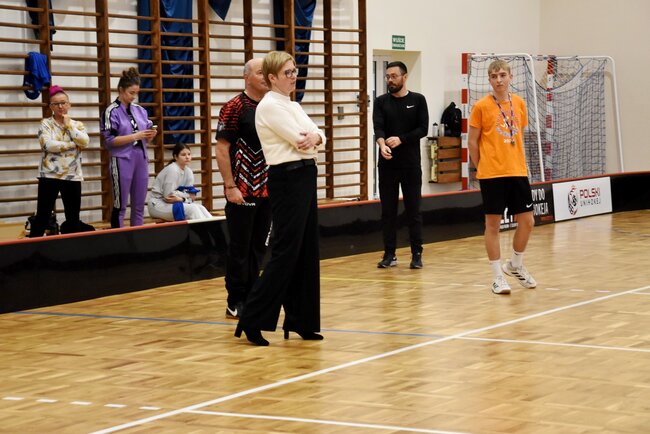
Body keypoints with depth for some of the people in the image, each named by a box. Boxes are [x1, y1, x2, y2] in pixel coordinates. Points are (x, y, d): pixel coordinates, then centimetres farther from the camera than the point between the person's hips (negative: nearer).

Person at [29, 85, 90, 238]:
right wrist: (73, 145, -11)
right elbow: (48, 145, -15)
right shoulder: (46, 124, 1)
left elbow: (85, 142, -8)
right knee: (43, 215, -1)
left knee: (73, 216, 7)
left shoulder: (77, 124, 9)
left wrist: (69, 125, -6)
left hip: (72, 176, 3)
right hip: (49, 175, -3)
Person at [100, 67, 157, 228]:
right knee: (120, 206, 0)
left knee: (139, 205, 10)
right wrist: (135, 136, -16)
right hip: (122, 161, -6)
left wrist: (151, 135, -7)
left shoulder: (140, 110, 10)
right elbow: (110, 140, -13)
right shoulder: (112, 111, -6)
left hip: (141, 159, 6)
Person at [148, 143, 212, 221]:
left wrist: (180, 198, -20)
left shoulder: (188, 171, 4)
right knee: (192, 209, -24)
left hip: (174, 203, 8)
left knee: (200, 208, -11)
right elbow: (168, 195, -22)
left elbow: (191, 195, 1)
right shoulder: (172, 170, -18)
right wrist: (187, 196, -11)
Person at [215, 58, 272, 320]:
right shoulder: (235, 107, -9)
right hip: (242, 191, -6)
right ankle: (236, 303, 7)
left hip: (267, 189, 6)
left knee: (258, 247, 10)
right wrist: (230, 187, -16)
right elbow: (222, 149, -12)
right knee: (240, 247, 0)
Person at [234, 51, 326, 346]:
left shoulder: (293, 105, 17)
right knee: (286, 251, -10)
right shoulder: (270, 106, -12)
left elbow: (317, 136, 7)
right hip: (287, 180, -9)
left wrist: (314, 138, -16)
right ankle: (252, 319, -6)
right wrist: (309, 138, 4)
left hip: (305, 178, 9)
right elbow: (298, 139, -18)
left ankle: (300, 320, 15)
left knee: (307, 252, 9)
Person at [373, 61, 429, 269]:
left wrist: (401, 139, -19)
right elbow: (378, 127, -9)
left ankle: (417, 254, 9)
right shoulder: (381, 102, 6)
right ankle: (390, 254, 12)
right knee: (388, 211, 5)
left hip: (411, 164, -1)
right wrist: (382, 144, -30)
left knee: (413, 210, 2)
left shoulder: (417, 100, 3)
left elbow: (423, 129, -5)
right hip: (387, 164, 2)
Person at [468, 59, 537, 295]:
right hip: (491, 175, -4)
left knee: (527, 221, 5)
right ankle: (498, 277, 10)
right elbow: (472, 141, 0)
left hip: (517, 172, 5)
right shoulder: (481, 106, -6)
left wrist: (516, 163, 11)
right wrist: (482, 168, 3)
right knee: (493, 224, 0)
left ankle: (516, 265, 28)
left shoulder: (519, 104, 7)